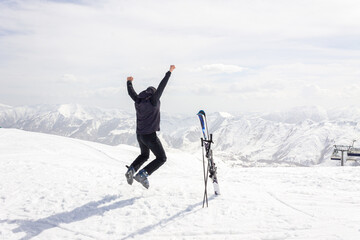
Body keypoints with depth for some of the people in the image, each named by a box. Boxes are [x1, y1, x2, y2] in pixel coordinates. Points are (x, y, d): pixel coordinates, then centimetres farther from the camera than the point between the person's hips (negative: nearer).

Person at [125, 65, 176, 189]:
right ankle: (143, 174, -12)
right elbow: (161, 86, -16)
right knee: (161, 158, 4)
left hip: (139, 135, 7)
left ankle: (131, 169, 7)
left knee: (144, 155, 29)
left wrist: (129, 82, 40)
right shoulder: (153, 101, -12)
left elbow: (131, 92, 21)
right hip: (150, 135, -7)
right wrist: (169, 72, -14)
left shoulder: (138, 101, 4)